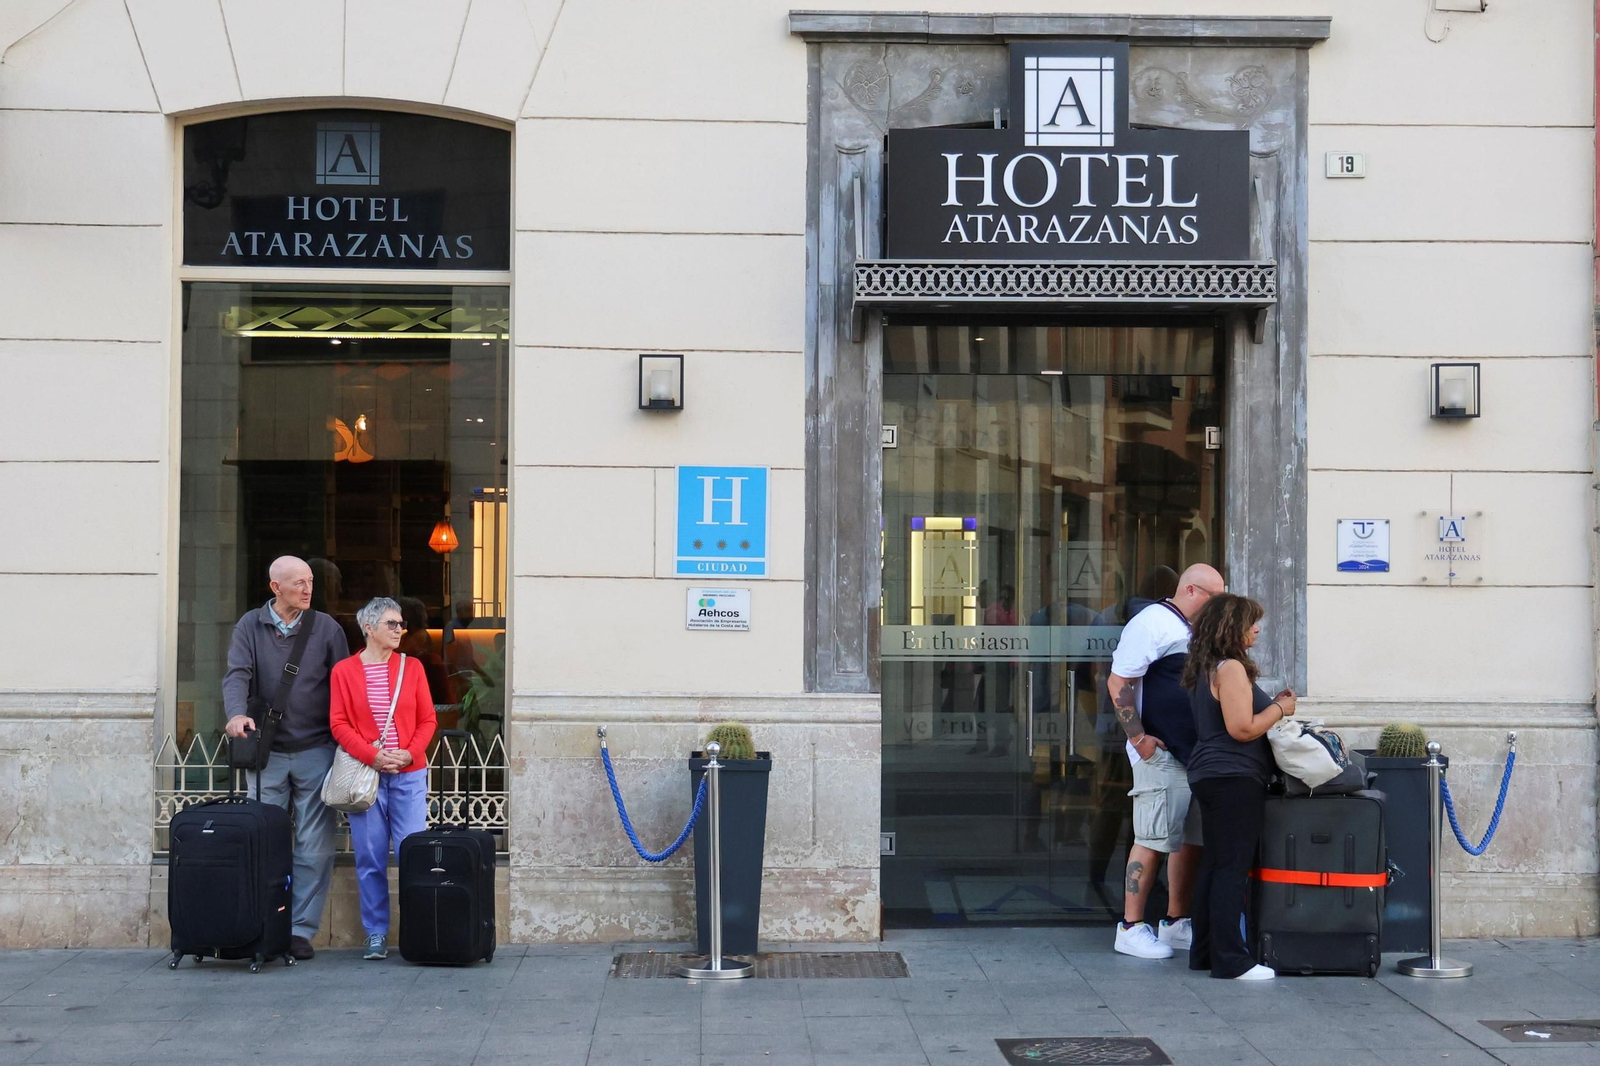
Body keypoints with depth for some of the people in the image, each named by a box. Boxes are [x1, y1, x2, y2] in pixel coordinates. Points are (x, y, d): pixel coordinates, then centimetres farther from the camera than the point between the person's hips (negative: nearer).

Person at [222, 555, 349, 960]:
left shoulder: (326, 627, 5)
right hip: (267, 753, 0)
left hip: (316, 751, 0)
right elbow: (237, 674, -8)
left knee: (314, 847, -1)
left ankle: (302, 929, 6)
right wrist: (237, 713, -29)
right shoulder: (250, 625, 4)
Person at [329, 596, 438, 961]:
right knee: (370, 858, 2)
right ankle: (376, 934, 12)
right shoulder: (344, 670, 3)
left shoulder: (411, 667, 7)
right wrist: (372, 756, -12)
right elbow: (339, 724, -1)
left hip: (409, 774, 1)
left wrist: (410, 753, -9)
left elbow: (427, 720, 7)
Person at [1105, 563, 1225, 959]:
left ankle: (1176, 924, 21)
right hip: (1161, 754, -9)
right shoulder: (1151, 623, -10)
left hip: (1198, 752, 9)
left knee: (1192, 838, 11)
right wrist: (1138, 738, -17)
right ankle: (1131, 929, 0)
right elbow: (1118, 682, -13)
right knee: (1153, 841, -7)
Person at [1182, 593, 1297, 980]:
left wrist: (1272, 705, 17)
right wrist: (1280, 709, -6)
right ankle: (1229, 959, -6)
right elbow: (1242, 728, -20)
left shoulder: (1207, 669, 16)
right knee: (1233, 869, -7)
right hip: (1234, 778, -10)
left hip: (1211, 776, 10)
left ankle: (1204, 952, 19)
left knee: (1214, 866, 14)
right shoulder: (1230, 668, -15)